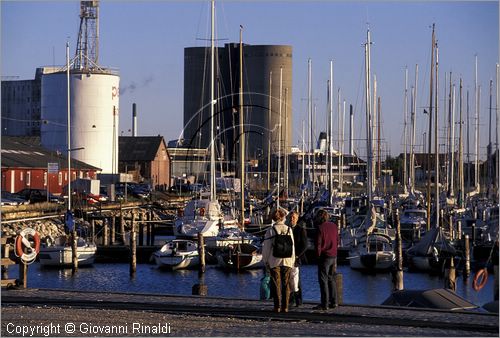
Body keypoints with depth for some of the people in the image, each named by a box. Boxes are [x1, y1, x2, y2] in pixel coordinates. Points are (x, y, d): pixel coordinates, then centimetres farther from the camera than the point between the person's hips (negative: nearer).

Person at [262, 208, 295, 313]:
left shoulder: (270, 230, -6)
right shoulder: (289, 229, 1)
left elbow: (266, 247, -4)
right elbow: (292, 246, 5)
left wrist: (266, 261, 5)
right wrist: (293, 260, 14)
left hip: (274, 261, -2)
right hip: (287, 261, 2)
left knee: (276, 284, 3)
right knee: (286, 284, 6)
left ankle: (277, 306, 0)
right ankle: (285, 307, 4)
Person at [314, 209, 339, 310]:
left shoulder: (320, 228, -14)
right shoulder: (334, 226, 7)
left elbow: (318, 244, -13)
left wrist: (318, 256, -2)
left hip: (324, 256, -7)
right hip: (334, 256, 7)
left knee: (323, 280, -3)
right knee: (331, 279, 15)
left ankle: (324, 304, -5)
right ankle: (333, 302, 15)